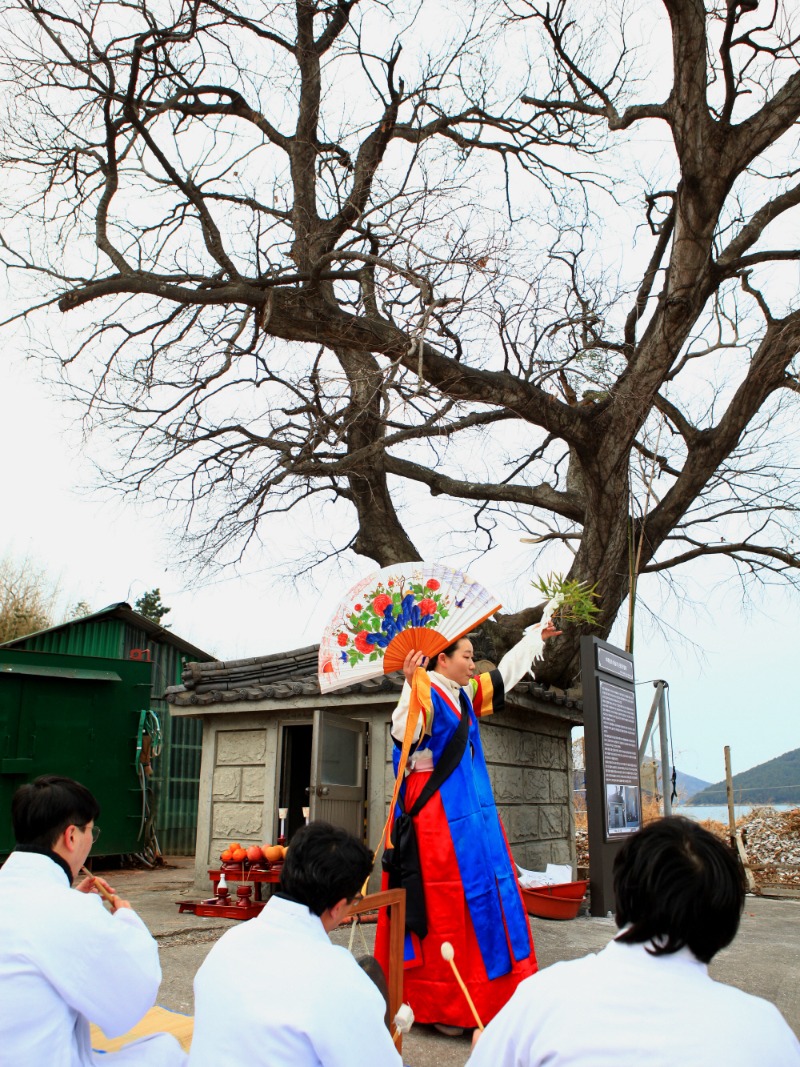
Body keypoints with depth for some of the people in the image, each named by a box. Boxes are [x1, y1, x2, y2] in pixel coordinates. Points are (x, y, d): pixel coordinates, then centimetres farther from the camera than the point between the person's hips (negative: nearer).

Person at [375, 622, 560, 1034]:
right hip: (439, 815, -9)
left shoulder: (465, 695, 13)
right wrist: (411, 684, -40)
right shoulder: (426, 694, -13)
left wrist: (535, 637, 37)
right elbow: (403, 732, -30)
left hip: (472, 811, 9)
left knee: (486, 895, 11)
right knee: (445, 904, -5)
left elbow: (505, 673, 28)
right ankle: (441, 1004, 5)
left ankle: (483, 995, 22)